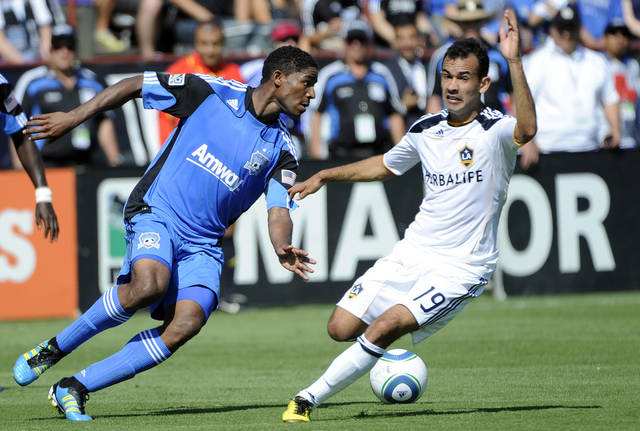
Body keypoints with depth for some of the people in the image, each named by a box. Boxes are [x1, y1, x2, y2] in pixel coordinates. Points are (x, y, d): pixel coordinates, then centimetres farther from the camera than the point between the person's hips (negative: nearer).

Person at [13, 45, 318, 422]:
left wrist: (283, 249, -23)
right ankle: (52, 350, -11)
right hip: (156, 213, -4)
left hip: (203, 244, 4)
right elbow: (135, 85, 5)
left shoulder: (281, 151, 8)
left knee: (188, 322, -22)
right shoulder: (212, 92, -2)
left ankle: (75, 387, -11)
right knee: (149, 285, -35)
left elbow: (279, 210, 0)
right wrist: (73, 118, 1)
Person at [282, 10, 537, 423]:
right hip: (412, 253, 6)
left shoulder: (495, 130, -14)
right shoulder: (426, 129, 5)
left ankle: (310, 398, -8)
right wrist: (326, 176, 22)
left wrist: (514, 61, -49)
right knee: (341, 328, 0)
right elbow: (385, 165, 26)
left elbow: (527, 130, -40)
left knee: (384, 328, -22)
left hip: (460, 268, -6)